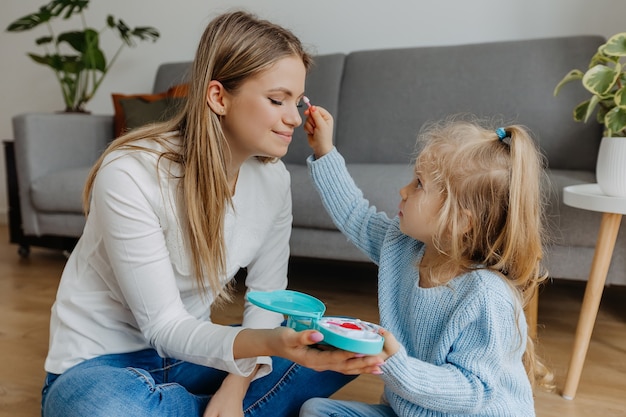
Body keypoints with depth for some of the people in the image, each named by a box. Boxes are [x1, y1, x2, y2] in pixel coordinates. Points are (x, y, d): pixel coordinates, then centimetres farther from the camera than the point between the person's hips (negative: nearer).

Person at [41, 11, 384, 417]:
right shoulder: (131, 174, -26)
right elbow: (164, 327, -25)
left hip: (190, 349, 4)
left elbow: (266, 296, -2)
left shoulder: (272, 178, -9)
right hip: (100, 364, -3)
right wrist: (269, 343, -43)